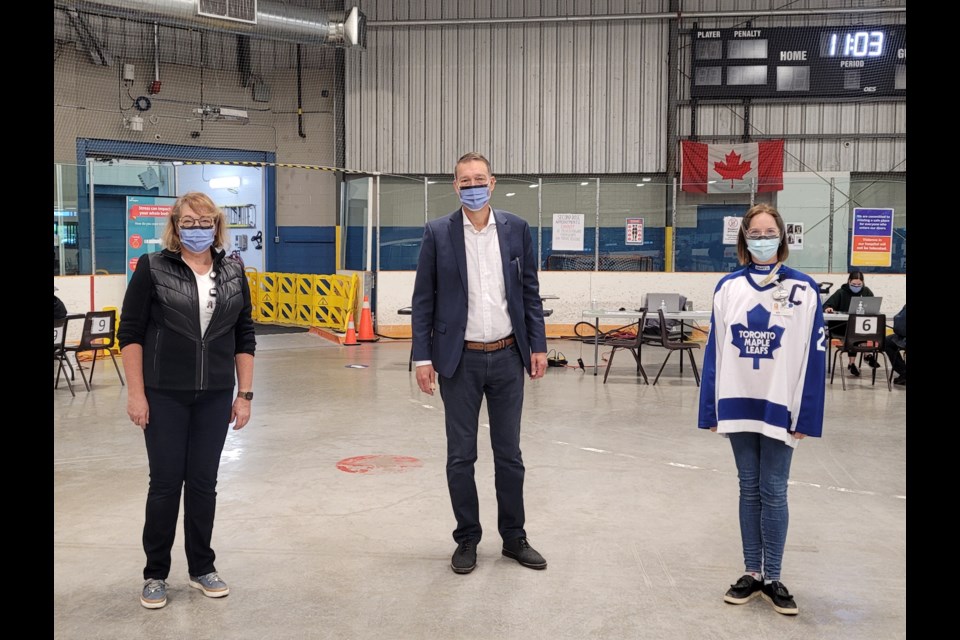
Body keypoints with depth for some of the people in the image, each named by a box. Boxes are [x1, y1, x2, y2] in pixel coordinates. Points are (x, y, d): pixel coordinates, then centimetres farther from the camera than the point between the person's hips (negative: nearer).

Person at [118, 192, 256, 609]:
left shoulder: (233, 274, 5)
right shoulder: (152, 269, -4)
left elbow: (244, 338, 8)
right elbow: (131, 333, -4)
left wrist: (245, 394, 4)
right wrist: (135, 393, -9)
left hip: (215, 397, 3)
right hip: (164, 396, -2)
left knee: (203, 483, 9)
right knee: (165, 483, 4)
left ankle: (202, 568, 24)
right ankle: (155, 574, 19)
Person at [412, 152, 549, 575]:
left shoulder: (516, 230, 3)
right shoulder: (437, 233, -2)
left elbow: (530, 292, 7)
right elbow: (423, 299, -1)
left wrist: (538, 345, 1)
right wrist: (422, 357, -6)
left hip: (507, 356, 2)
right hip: (460, 360, -1)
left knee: (509, 453, 11)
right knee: (461, 456, 7)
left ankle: (514, 538, 25)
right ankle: (467, 540, 22)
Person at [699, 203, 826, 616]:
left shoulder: (804, 290, -6)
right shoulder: (728, 288, 2)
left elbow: (814, 355, -6)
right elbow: (715, 349, 3)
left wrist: (807, 416, -9)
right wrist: (710, 409, 1)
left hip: (780, 408, -2)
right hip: (738, 405, 3)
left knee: (773, 492, 6)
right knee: (748, 489, 13)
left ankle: (772, 579, 19)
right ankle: (751, 573, 24)